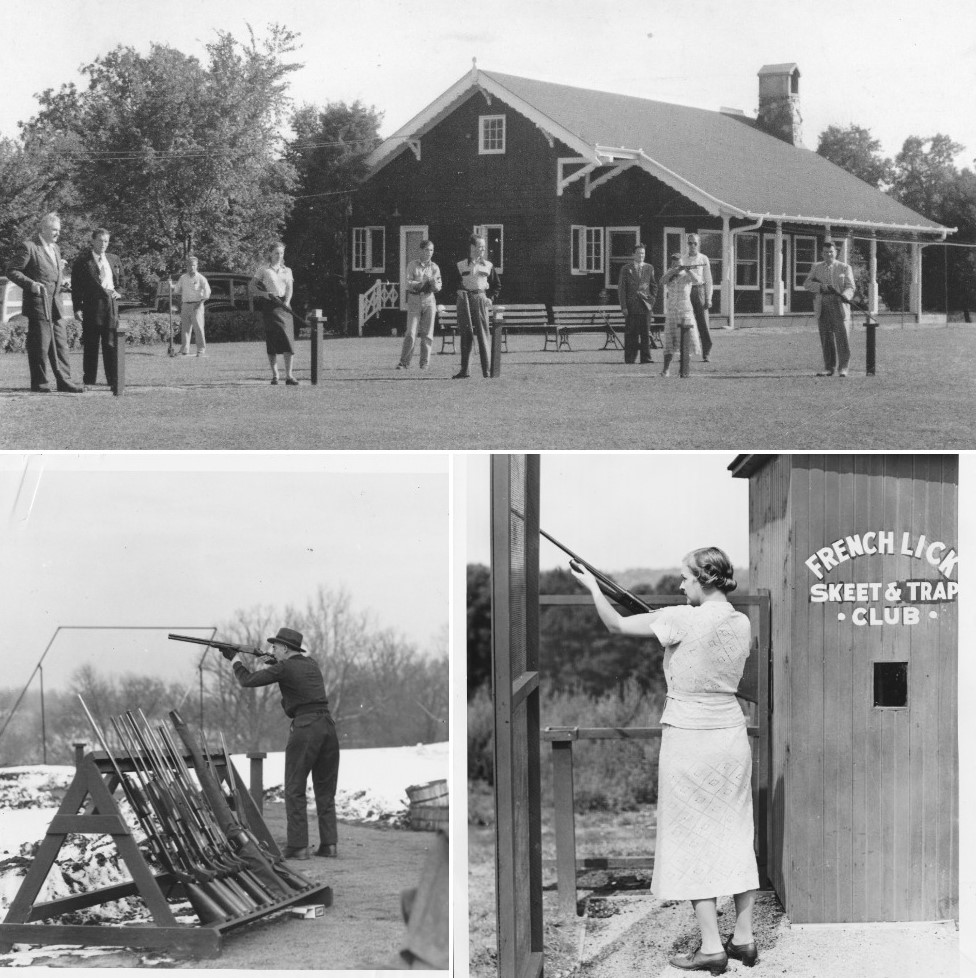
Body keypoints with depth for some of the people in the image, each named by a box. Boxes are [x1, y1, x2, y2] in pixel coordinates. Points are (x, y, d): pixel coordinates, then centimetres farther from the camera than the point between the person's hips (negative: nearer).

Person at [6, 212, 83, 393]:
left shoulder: (55, 248, 17)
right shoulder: (28, 247, -8)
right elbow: (12, 271, -10)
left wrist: (61, 273, 12)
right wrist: (30, 284, -21)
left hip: (55, 304, 8)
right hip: (38, 304, -8)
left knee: (60, 343, 7)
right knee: (40, 345, -3)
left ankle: (64, 381, 9)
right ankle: (40, 383, 4)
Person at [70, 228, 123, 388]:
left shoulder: (113, 259, 15)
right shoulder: (82, 261, 1)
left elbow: (120, 280, 29)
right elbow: (76, 286, -1)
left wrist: (117, 292, 9)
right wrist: (77, 307, -9)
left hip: (111, 304, 3)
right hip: (91, 306, -3)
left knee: (111, 344, 1)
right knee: (90, 345, 0)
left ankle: (113, 380, 3)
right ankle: (89, 380, 4)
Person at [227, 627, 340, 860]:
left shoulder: (284, 668, -5)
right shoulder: (311, 664, 15)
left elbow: (248, 681, 0)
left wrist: (236, 661, 17)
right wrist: (273, 661, 26)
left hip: (305, 727, -6)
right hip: (327, 725, 6)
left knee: (295, 790, 0)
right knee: (325, 790, 11)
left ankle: (297, 846, -4)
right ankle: (329, 843, 7)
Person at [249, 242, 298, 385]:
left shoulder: (287, 270, 16)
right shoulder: (263, 269, 7)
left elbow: (289, 288, 5)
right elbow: (251, 287, 4)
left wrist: (286, 302, -13)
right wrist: (264, 293, -13)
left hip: (284, 305, 2)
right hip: (270, 306, -2)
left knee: (288, 340, -8)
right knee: (272, 341, -2)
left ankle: (289, 375, -10)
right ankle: (274, 374, 7)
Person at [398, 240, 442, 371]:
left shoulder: (434, 268, 7)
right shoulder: (412, 265, 1)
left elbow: (438, 288, 3)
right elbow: (409, 283, -8)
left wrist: (434, 283, -20)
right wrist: (423, 283, -21)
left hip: (429, 300, 2)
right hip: (414, 300, -2)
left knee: (427, 333, 2)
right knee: (410, 333, -7)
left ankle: (424, 363, 9)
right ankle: (404, 362, -2)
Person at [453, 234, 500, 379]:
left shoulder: (488, 265, 10)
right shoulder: (461, 265, 7)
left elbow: (497, 285, 16)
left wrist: (491, 298, 3)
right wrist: (458, 293, -3)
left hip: (481, 299, 0)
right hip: (465, 300, 0)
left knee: (482, 334, -5)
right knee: (466, 334, -1)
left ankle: (486, 370, -4)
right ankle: (464, 370, 2)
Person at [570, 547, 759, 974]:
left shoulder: (683, 621, -16)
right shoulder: (741, 624, 2)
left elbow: (617, 624, -8)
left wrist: (592, 586, 6)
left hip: (688, 737, -6)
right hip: (732, 732, 6)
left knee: (692, 840, 1)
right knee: (736, 834, 13)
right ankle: (744, 938, 18)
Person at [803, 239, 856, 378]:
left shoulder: (845, 268, 8)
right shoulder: (817, 268, 15)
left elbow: (850, 287, 1)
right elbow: (807, 284, 5)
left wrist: (845, 296, -22)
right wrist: (821, 287, -13)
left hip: (839, 306, -2)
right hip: (822, 307, 2)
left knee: (842, 337, -7)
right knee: (826, 339, 2)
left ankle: (843, 368, -3)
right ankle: (829, 368, 8)